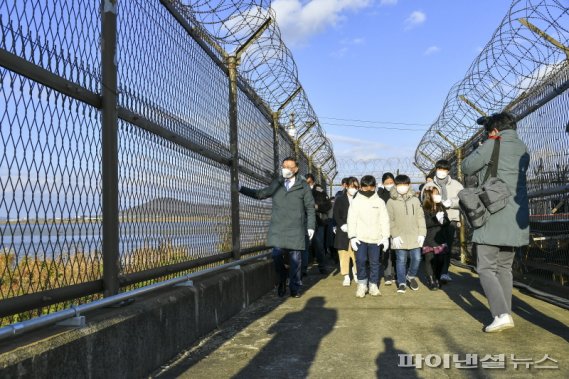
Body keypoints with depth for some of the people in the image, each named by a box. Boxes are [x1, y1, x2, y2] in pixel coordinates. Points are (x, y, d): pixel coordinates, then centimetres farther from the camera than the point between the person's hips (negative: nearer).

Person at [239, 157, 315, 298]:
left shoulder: (303, 186, 5)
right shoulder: (276, 184, 11)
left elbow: (310, 207, 7)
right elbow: (260, 194, 16)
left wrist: (311, 226, 1)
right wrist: (240, 189, 10)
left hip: (295, 229, -1)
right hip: (277, 228, 1)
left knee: (295, 259, 2)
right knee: (277, 255, -8)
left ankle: (295, 288, 18)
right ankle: (282, 281, 18)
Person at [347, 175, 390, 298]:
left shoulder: (379, 202, 6)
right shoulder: (356, 201, 2)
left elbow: (384, 220, 6)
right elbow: (351, 220, -1)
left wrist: (385, 236, 0)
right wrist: (352, 236, -9)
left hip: (375, 238, 1)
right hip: (360, 237, -1)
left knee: (375, 262, 5)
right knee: (360, 260, -6)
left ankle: (373, 285, 17)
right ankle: (362, 284, 10)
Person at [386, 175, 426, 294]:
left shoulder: (415, 200, 7)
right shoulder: (391, 202, 0)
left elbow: (420, 218, 7)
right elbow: (390, 221, -3)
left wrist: (422, 233, 0)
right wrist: (395, 235, -10)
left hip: (414, 237, 2)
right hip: (399, 238, -2)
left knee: (416, 258, 4)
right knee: (401, 260, 3)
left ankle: (411, 276, 30)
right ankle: (402, 283, 15)